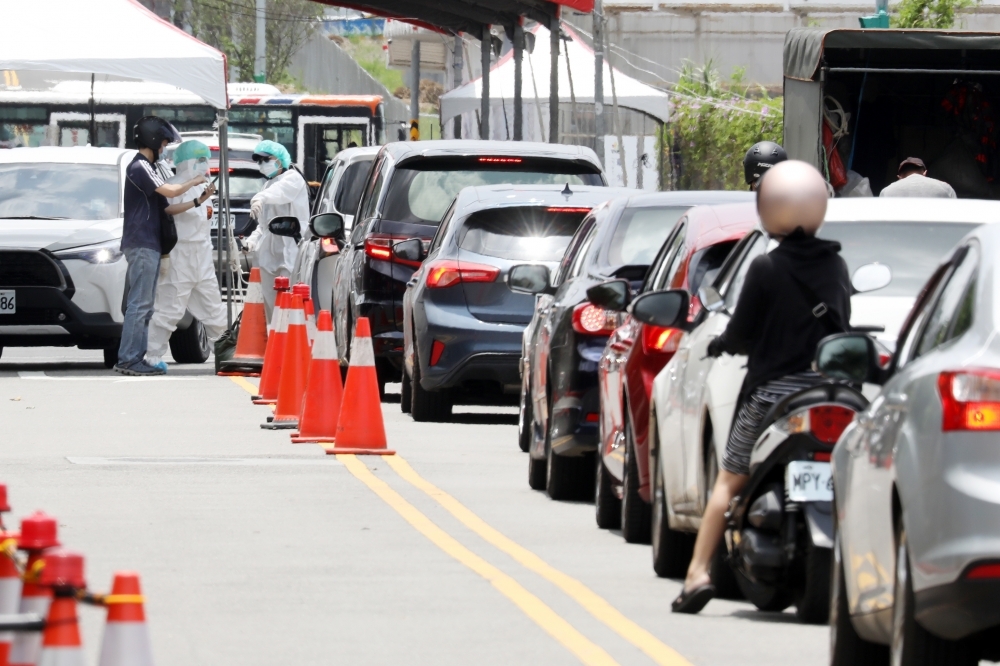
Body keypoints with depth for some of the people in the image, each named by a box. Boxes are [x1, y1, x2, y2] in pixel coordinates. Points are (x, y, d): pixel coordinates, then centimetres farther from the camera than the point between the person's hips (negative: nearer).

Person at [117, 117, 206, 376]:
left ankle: (135, 359, 10)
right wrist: (193, 182, -2)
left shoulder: (149, 168, 21)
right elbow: (170, 191, -19)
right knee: (139, 304, -12)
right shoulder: (139, 167, -10)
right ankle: (128, 360, -14)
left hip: (150, 245, 10)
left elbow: (165, 208, 18)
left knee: (143, 306, 9)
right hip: (141, 245, -10)